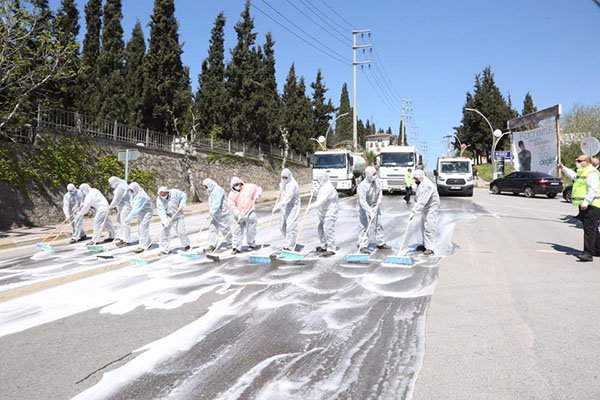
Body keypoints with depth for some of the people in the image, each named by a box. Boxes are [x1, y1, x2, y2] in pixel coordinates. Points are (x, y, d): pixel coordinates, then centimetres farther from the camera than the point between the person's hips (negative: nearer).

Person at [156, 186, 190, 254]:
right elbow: (161, 211, -21)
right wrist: (165, 220, -33)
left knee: (181, 230, -2)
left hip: (178, 215, -1)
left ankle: (186, 244, 19)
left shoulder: (174, 192, -17)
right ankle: (164, 249, 2)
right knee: (165, 232, -5)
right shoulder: (159, 200, -14)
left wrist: (182, 204, -19)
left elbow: (184, 196, -3)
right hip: (167, 217, 1)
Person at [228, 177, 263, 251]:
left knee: (251, 230, 5)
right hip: (239, 215, 0)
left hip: (250, 213, 0)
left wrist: (256, 196, -4)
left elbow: (259, 189, 15)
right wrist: (238, 214, -23)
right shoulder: (231, 194, -1)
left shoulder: (249, 187, 1)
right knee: (238, 231, -3)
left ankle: (251, 245, 23)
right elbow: (232, 206, -9)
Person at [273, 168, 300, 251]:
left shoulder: (292, 184, -21)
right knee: (282, 226, 12)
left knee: (291, 226, -11)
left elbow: (288, 197, -33)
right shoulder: (282, 183, 7)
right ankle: (292, 241, 28)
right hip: (284, 208, 9)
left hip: (292, 208, -9)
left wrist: (278, 205, -39)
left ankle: (290, 245, -5)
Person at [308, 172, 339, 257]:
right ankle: (324, 246, 27)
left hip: (330, 212, -11)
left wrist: (312, 206, -26)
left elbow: (321, 201, -29)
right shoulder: (323, 186, 15)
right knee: (321, 228, 16)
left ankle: (331, 249, -10)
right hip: (324, 213, 11)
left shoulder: (328, 188, -20)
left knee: (328, 229, -13)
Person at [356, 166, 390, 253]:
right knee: (364, 226, -7)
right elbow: (362, 201, -30)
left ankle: (381, 243, 25)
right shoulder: (362, 186, -27)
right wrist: (370, 212, -35)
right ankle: (363, 246, 0)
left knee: (379, 224, 11)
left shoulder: (377, 181, -6)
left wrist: (378, 202, -9)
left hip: (375, 206, 7)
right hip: (364, 208, -6)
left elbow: (380, 192, 8)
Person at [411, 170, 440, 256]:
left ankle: (430, 248, -7)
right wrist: (414, 210, 8)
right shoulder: (420, 184, 9)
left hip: (431, 209, -10)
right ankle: (425, 245, 27)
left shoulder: (427, 185, -25)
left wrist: (413, 212, -34)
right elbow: (418, 199, 18)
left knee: (429, 228, -11)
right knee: (423, 227, 15)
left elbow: (422, 201, -32)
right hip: (425, 209, 10)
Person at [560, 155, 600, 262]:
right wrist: (563, 168, 34)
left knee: (589, 229, -13)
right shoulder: (582, 172, 19)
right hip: (586, 206, 11)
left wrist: (586, 202, -30)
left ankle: (588, 253, -15)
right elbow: (573, 175, 41)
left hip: (591, 206, -11)